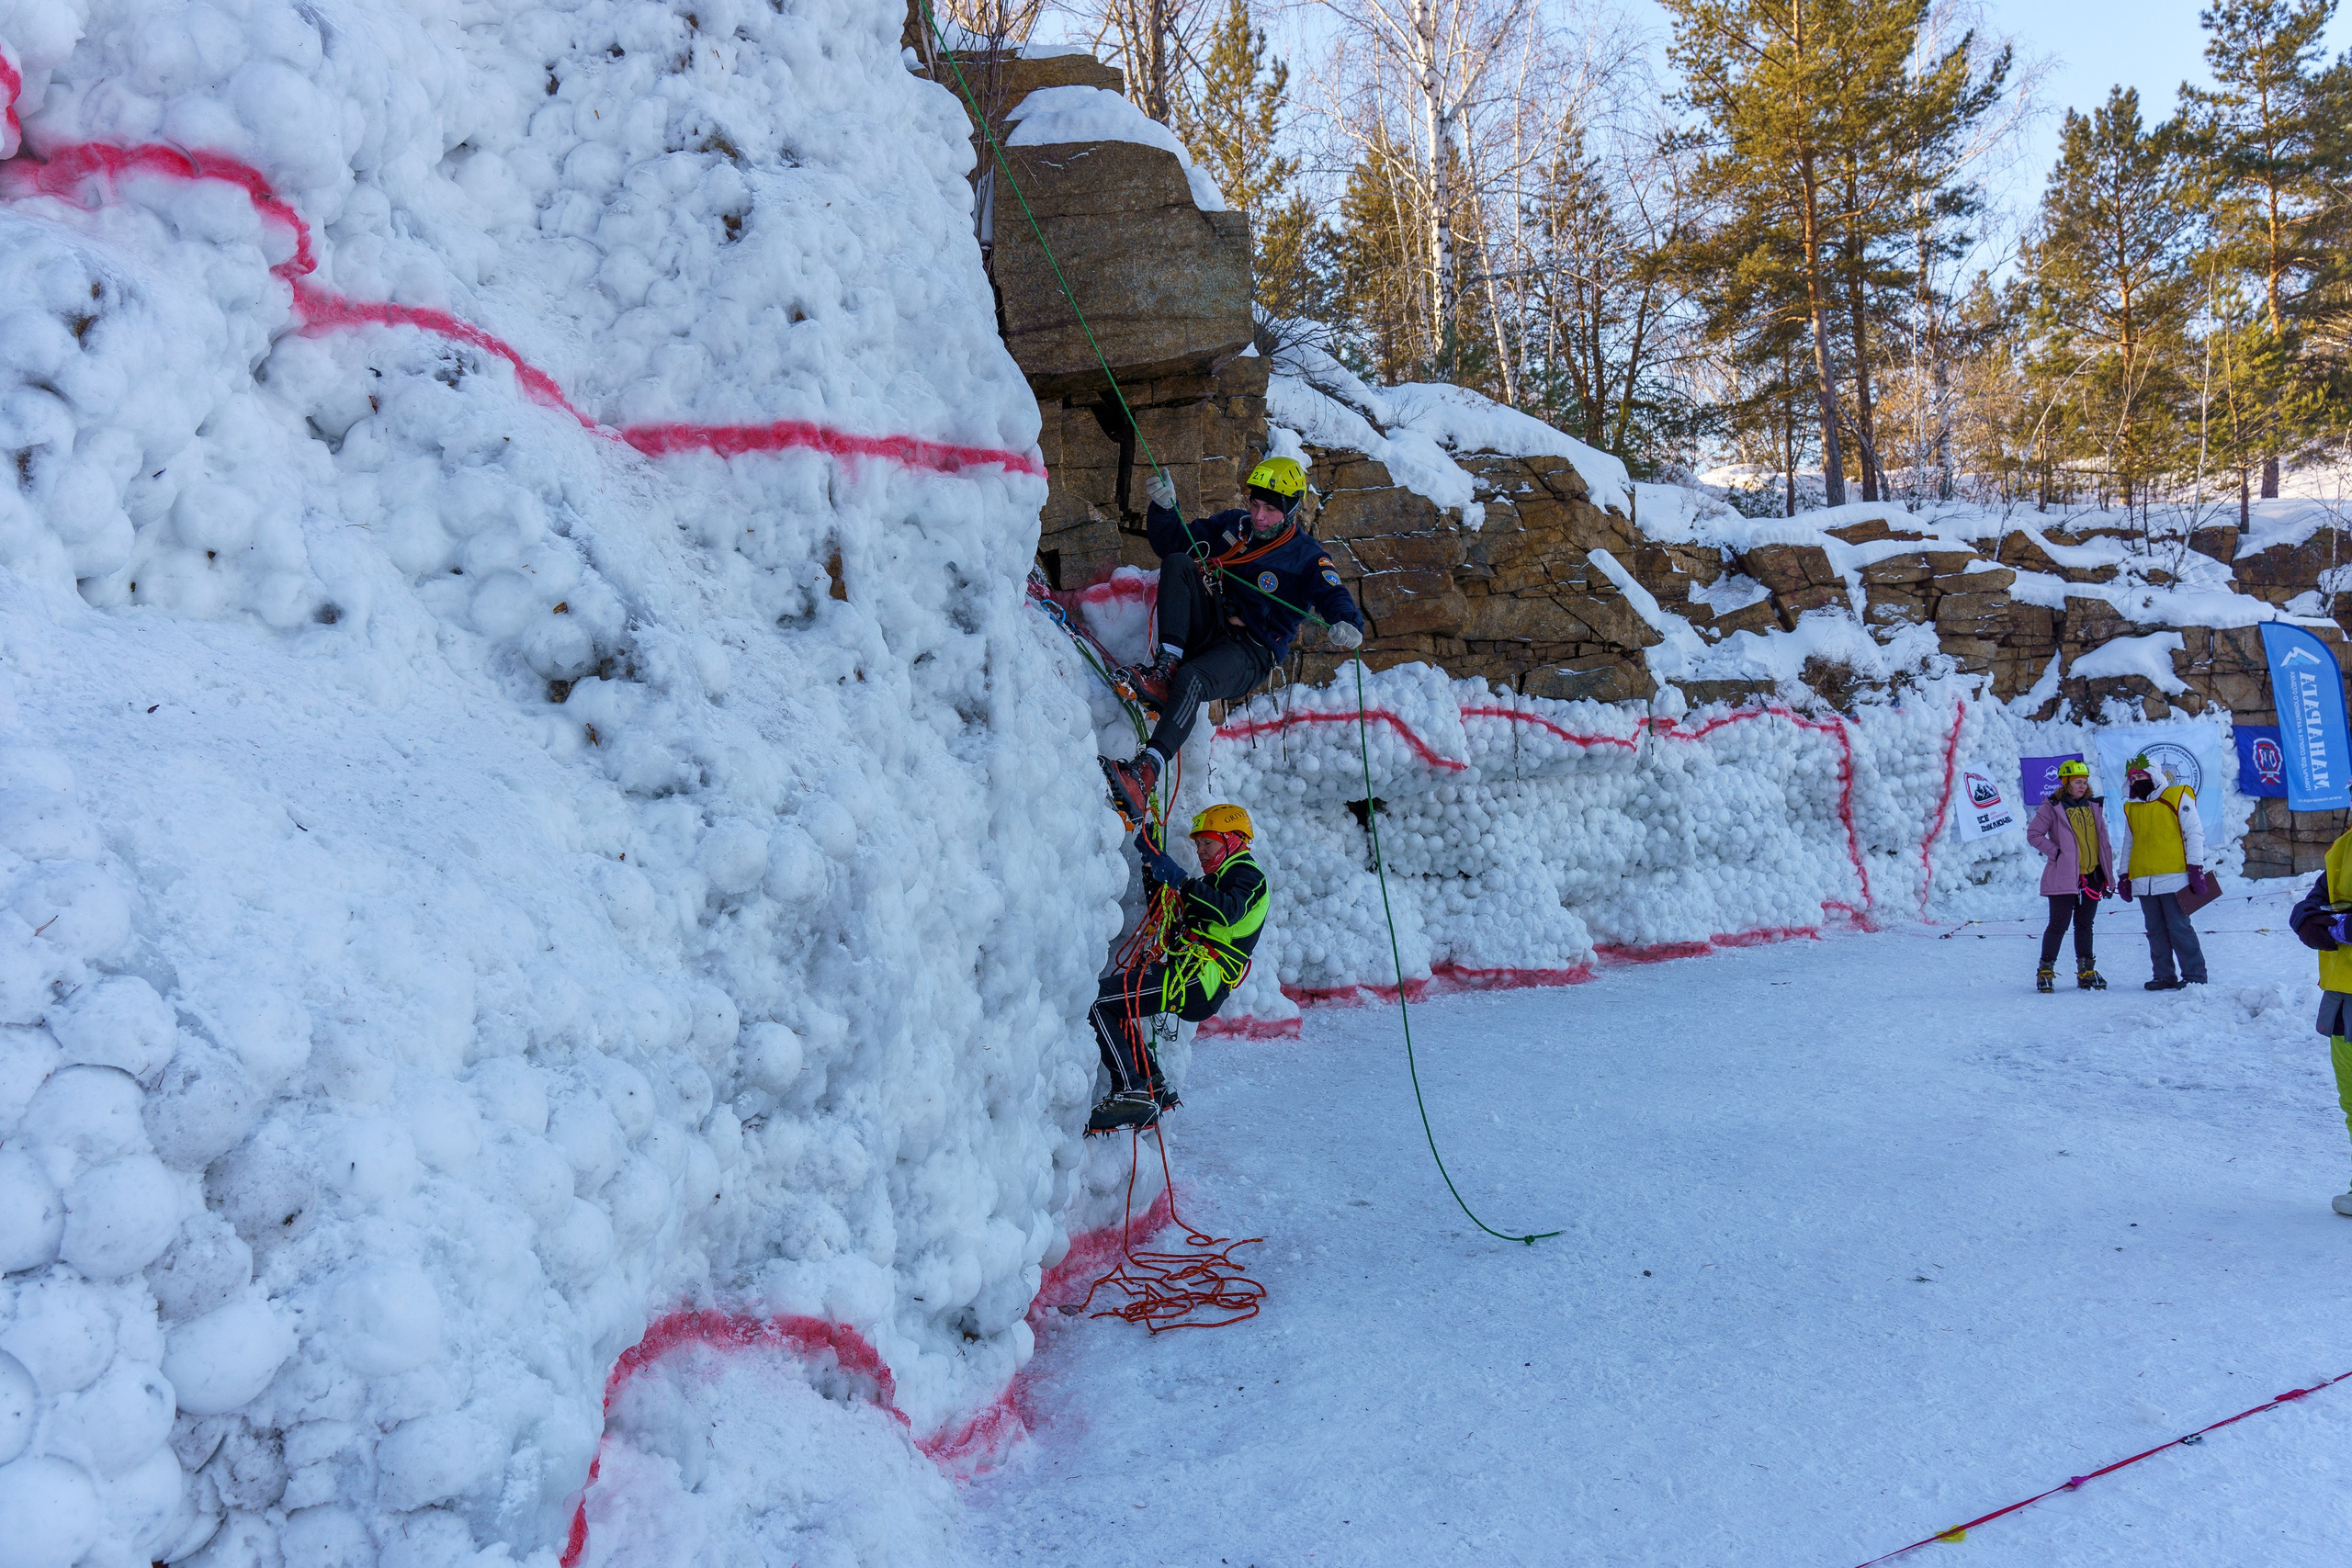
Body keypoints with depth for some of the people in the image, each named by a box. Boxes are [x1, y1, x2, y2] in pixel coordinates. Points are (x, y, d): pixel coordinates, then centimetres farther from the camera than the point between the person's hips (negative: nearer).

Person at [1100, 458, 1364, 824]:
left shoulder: (1306, 557, -1)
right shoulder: (1231, 525, 12)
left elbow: (1334, 597, -16)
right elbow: (1172, 542, 17)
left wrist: (1348, 624, -40)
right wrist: (1164, 507, -4)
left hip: (1249, 652, -5)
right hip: (1206, 627, 5)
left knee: (1191, 680, -37)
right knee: (1177, 562, -17)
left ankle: (1145, 774, -49)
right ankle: (1166, 667, -30)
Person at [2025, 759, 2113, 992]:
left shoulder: (2093, 806, 12)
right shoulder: (2053, 807, -3)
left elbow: (2103, 841, 15)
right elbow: (2033, 834, -3)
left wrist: (2109, 876, 12)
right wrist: (2055, 852, -13)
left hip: (2091, 877, 5)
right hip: (2063, 877, -5)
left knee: (2085, 925, 11)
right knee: (2059, 925, -5)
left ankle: (2086, 972, 18)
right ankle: (2046, 971, 2)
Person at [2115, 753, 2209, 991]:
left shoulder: (2177, 797, 2)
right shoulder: (2131, 807, 18)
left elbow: (2194, 832, -2)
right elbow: (2128, 844, 23)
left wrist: (2195, 866, -9)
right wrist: (2124, 875, 17)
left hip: (2172, 878, -6)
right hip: (2143, 882, 6)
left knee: (2179, 928, -7)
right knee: (2156, 931, 8)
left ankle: (2194, 975, 0)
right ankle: (2164, 976, 13)